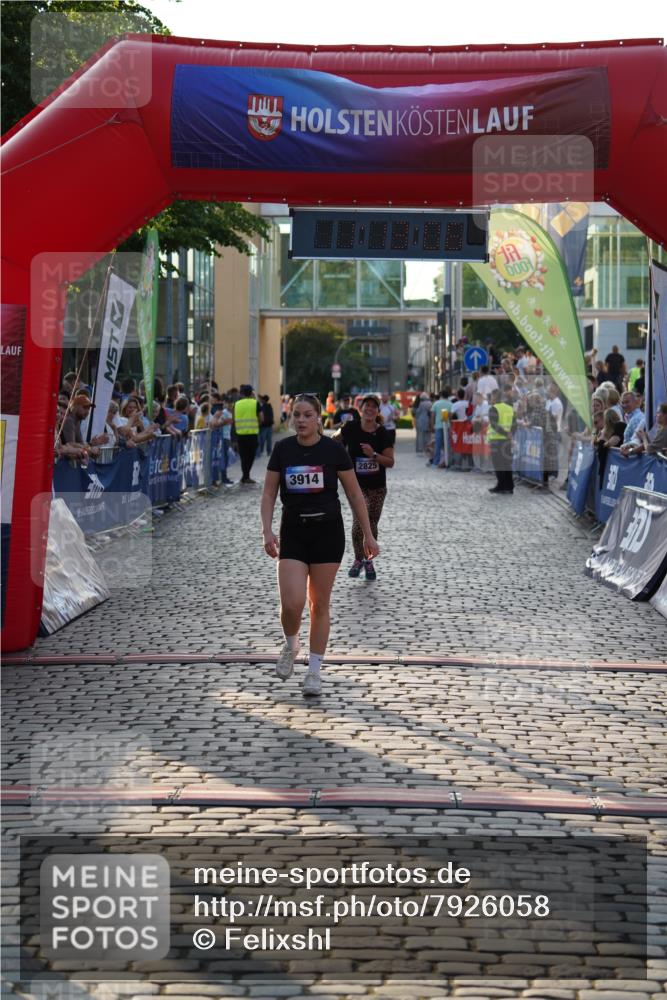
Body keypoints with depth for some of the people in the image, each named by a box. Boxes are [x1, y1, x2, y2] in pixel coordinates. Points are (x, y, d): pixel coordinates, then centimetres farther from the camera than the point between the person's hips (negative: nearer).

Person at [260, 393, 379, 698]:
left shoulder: (333, 450, -5)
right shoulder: (282, 449, 1)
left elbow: (354, 494, 2)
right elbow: (269, 493, 4)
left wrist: (368, 535, 2)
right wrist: (267, 530, -9)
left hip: (327, 532, -1)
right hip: (293, 532, 1)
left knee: (319, 605, 4)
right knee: (291, 603, -12)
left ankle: (314, 671, 17)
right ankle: (290, 646, 20)